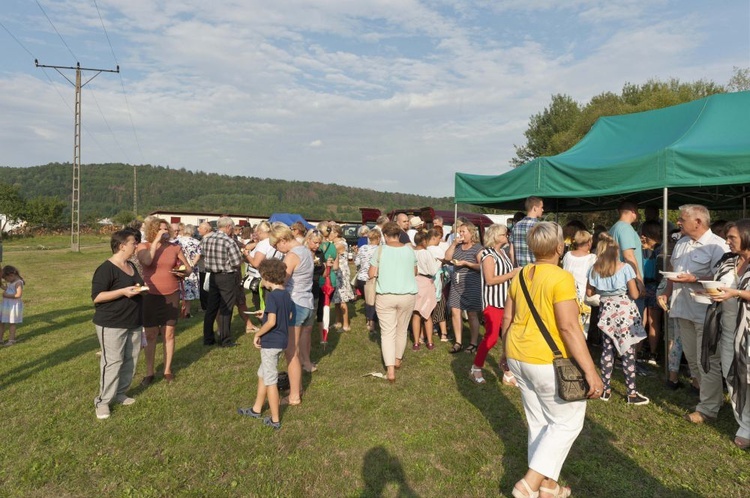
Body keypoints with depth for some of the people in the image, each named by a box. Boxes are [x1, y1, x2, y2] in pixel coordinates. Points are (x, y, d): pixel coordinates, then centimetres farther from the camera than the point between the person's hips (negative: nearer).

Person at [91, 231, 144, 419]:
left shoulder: (132, 266, 11)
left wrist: (140, 289, 4)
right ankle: (103, 401, 9)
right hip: (111, 324, -8)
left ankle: (120, 393, 26)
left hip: (134, 323, 8)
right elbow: (96, 296, -18)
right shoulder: (106, 269, -15)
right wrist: (123, 292, -26)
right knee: (113, 362, -5)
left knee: (131, 360, 11)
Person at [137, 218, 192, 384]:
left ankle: (167, 370, 23)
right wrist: (156, 241, -20)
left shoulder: (174, 247, 1)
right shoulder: (143, 246, -4)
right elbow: (146, 261, -26)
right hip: (150, 296, -1)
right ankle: (149, 372, 20)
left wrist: (184, 272, -14)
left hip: (171, 296, 1)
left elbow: (189, 268, 8)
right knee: (150, 335, 7)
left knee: (169, 334, 9)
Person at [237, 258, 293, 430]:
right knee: (263, 375, 23)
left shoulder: (272, 296, -20)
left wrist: (258, 334, -12)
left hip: (271, 342, -9)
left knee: (270, 381, 4)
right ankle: (256, 409, 37)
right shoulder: (286, 294, 5)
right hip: (282, 340, 9)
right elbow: (289, 317, 14)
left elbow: (271, 322, -26)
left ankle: (275, 420, 15)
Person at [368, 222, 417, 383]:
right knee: (401, 330, 18)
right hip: (407, 296, 3)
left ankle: (390, 370, -7)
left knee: (387, 332, 1)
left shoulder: (380, 250, -7)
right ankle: (397, 360, 36)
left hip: (385, 296, -3)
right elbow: (415, 272, 13)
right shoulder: (409, 250, 2)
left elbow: (371, 274, -5)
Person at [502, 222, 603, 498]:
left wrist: (507, 351, 23)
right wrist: (590, 370, -19)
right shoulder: (561, 278, -17)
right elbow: (568, 327, -22)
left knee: (539, 422, 18)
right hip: (549, 361, -7)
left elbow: (507, 318, 10)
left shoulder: (521, 275, 5)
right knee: (567, 422, 10)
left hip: (519, 358, 7)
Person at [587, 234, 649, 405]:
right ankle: (632, 393, 9)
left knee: (607, 351, 11)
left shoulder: (594, 269, -2)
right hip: (624, 312, -3)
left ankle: (606, 390, 18)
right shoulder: (625, 268, -11)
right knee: (628, 352, 2)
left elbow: (589, 292, 7)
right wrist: (625, 288, 8)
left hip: (606, 312, 4)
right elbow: (634, 295, -11)